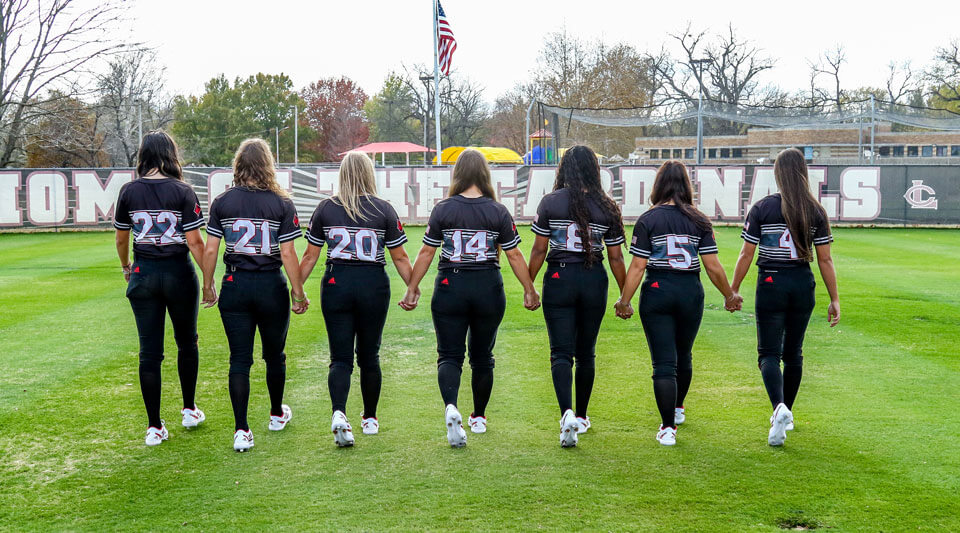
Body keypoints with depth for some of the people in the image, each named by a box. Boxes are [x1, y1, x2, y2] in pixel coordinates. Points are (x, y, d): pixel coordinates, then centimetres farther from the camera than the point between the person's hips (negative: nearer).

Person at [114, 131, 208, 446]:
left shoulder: (129, 192, -1)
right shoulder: (182, 192, -8)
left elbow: (121, 239, 9)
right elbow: (195, 242, -11)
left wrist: (126, 267, 27)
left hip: (143, 275, 2)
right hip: (179, 273, -2)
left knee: (149, 352, 5)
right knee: (186, 343, 19)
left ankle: (154, 427, 7)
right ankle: (189, 410, 29)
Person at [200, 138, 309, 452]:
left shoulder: (222, 203, -2)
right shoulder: (282, 204, -6)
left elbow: (210, 250, -1)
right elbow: (287, 254, -8)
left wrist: (208, 286, 12)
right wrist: (298, 292, 1)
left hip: (235, 286, 1)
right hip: (271, 286, -1)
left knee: (239, 359, 5)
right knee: (274, 355, 18)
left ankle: (241, 431, 0)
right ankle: (277, 414, 38)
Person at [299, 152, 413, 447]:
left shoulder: (325, 208, 2)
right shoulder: (384, 210, -1)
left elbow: (310, 256, 5)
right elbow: (400, 258, 1)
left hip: (336, 284, 0)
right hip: (374, 285, 0)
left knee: (340, 358, 2)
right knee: (369, 356, 14)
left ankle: (338, 413, -21)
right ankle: (370, 419, 26)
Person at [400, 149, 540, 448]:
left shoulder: (443, 210, -4)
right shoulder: (498, 212, -3)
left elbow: (426, 253, 0)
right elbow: (514, 256, 1)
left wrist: (412, 289, 9)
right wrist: (529, 290, 11)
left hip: (450, 288, -1)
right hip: (488, 289, 1)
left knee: (449, 355, 4)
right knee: (482, 356, 16)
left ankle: (450, 407, -22)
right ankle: (479, 418, 27)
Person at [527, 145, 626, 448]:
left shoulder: (550, 203, -4)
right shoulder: (607, 207, 0)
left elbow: (539, 251, -4)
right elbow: (616, 258, 3)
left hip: (559, 279, -2)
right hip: (594, 281, 2)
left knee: (561, 352, 0)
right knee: (586, 353, 15)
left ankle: (567, 413, -20)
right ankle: (581, 417, 25)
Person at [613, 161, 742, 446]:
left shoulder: (647, 220, -6)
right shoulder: (699, 221, 0)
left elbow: (637, 267, -8)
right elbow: (713, 267, 0)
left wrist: (624, 301, 1)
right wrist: (729, 295, 14)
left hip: (657, 292, -3)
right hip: (690, 293, 3)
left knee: (663, 363, -1)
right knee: (683, 356, 22)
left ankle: (668, 427, -6)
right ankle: (678, 409, 43)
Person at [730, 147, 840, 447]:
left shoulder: (762, 209, -7)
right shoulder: (815, 211, -1)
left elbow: (746, 255, -6)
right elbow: (825, 259, 0)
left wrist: (733, 290, 4)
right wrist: (834, 299, 6)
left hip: (771, 285, -3)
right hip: (803, 286, 3)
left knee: (769, 353, 0)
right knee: (793, 353, 16)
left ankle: (780, 407, -25)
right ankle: (785, 415, 27)